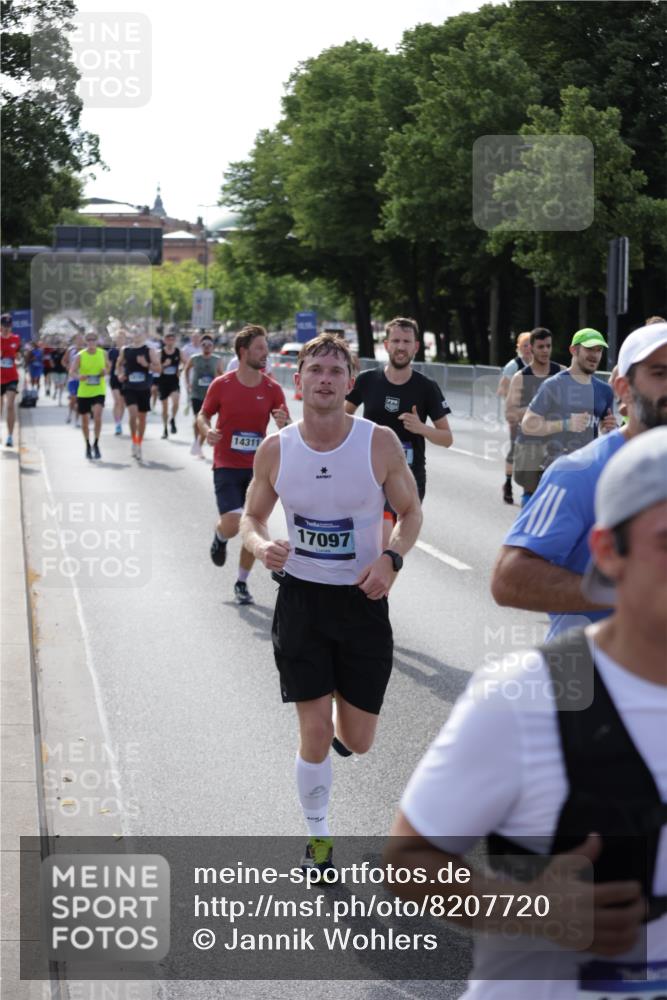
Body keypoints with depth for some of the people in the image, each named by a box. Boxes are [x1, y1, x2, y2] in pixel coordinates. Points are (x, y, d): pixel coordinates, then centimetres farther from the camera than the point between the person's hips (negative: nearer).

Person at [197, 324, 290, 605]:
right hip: (226, 467, -3)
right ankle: (220, 537, 20)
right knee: (233, 524, -18)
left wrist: (284, 423, -23)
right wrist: (207, 431, -18)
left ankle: (242, 583, 22)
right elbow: (203, 415, 5)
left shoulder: (272, 389, -1)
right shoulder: (221, 385, -6)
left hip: (257, 468, 3)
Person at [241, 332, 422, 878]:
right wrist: (260, 545, -16)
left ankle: (338, 716, 45)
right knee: (314, 732, -5)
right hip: (301, 596, 0)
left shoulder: (380, 442, -10)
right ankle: (318, 836, 17)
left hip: (363, 598, 0)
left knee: (357, 741, 6)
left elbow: (410, 512, 0)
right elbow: (252, 516, 7)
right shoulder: (275, 449, -6)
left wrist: (391, 558, -19)